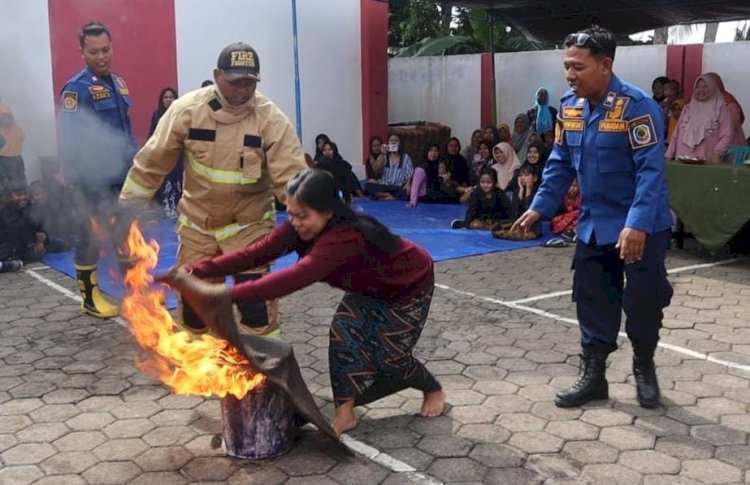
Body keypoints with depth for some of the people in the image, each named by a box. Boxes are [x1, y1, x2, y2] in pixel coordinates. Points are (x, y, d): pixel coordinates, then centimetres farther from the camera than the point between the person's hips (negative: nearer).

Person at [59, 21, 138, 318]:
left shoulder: (118, 82, 11)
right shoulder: (77, 88, -12)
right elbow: (70, 140, -17)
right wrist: (78, 181, -20)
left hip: (122, 177, 7)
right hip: (93, 181, -7)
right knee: (91, 238, 4)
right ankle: (90, 298, 16)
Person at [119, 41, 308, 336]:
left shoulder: (271, 119, -17)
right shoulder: (187, 109, -13)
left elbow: (292, 177, -19)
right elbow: (151, 162, -5)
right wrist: (127, 205, 0)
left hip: (249, 223, -2)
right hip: (197, 223, 2)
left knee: (256, 301, -7)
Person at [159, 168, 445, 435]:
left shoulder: (346, 236, -45)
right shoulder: (299, 229, -21)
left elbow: (297, 277, -56)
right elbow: (256, 253, -29)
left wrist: (231, 295, -62)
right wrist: (197, 271, -40)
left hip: (410, 286, -6)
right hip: (371, 288, 6)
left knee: (389, 355, -3)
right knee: (344, 328, -16)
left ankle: (434, 389, 28)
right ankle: (346, 410, -6)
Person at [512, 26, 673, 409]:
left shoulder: (636, 105, -21)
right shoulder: (569, 106, 1)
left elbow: (651, 169, -24)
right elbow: (560, 163, 10)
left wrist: (637, 224, -32)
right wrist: (540, 207, 4)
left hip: (642, 227, -6)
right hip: (593, 225, 6)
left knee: (642, 302, 4)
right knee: (592, 301, 9)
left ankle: (644, 369, 29)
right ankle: (592, 375, 22)